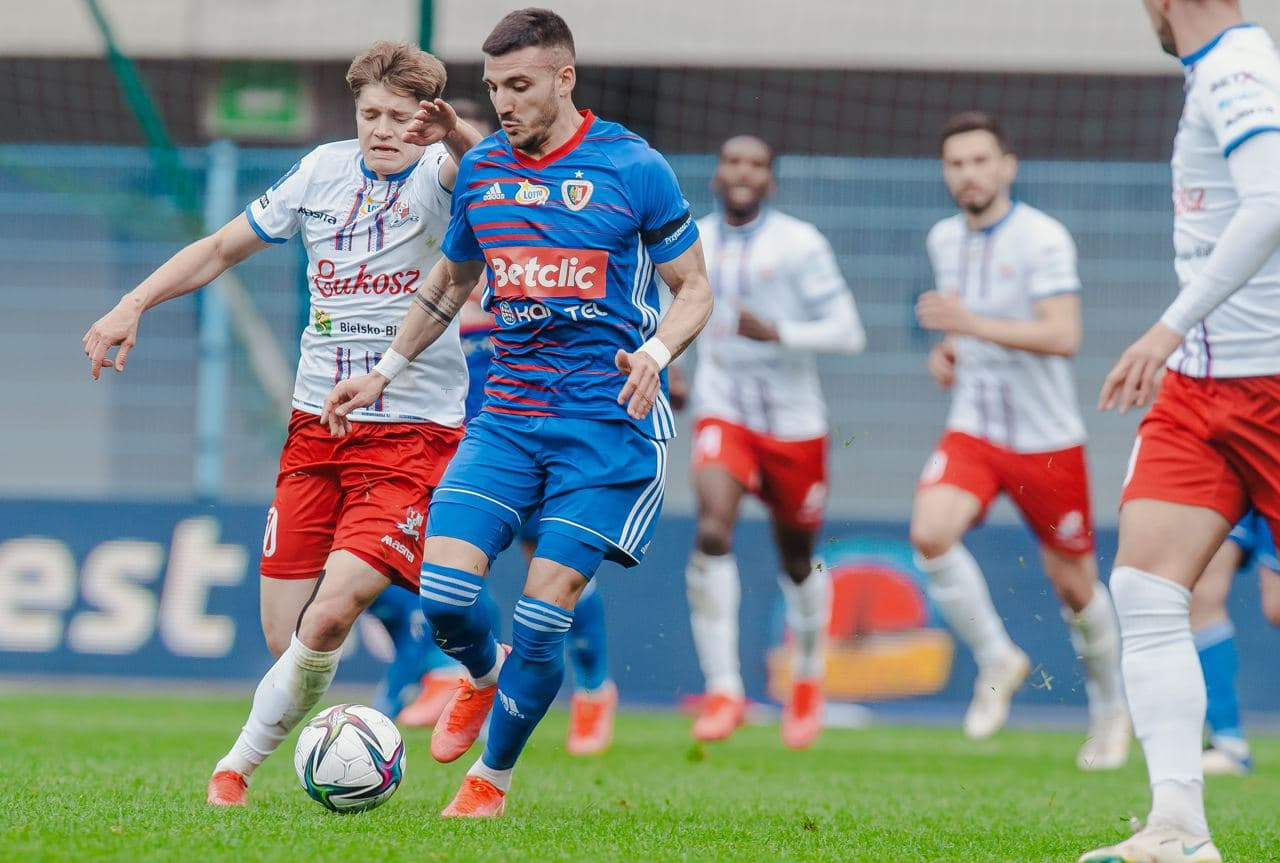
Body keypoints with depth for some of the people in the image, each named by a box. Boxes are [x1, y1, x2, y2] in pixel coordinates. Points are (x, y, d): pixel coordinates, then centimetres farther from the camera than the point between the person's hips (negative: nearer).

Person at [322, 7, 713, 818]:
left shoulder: (633, 168, -5)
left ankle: (492, 779, 12)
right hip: (507, 412, 4)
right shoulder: (481, 168, 8)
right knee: (442, 592, -12)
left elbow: (695, 289, 1)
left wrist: (653, 352, -18)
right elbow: (451, 279, 25)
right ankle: (484, 679, 24)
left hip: (606, 421, -4)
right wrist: (385, 371, 23)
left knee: (546, 606, -8)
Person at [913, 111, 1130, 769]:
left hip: (1046, 438, -4)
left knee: (1074, 586, 6)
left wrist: (972, 324, -32)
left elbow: (1064, 337, -25)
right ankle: (997, 660, -4)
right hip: (972, 431, 4)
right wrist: (946, 351, 5)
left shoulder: (1042, 238, -14)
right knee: (930, 532, -24)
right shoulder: (944, 239, 6)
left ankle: (1110, 709, 30)